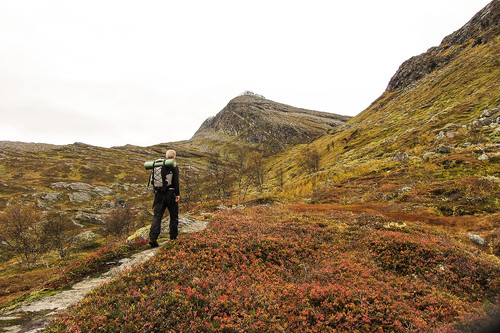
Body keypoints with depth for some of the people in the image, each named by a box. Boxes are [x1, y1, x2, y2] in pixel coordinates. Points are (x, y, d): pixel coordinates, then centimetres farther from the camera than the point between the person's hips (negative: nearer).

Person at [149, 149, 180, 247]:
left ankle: (152, 238, -7)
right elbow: (176, 181, -15)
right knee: (174, 216, 11)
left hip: (159, 194, 4)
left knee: (157, 216, 4)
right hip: (170, 194, -4)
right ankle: (173, 238, 18)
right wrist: (177, 194, -12)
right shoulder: (174, 166, -6)